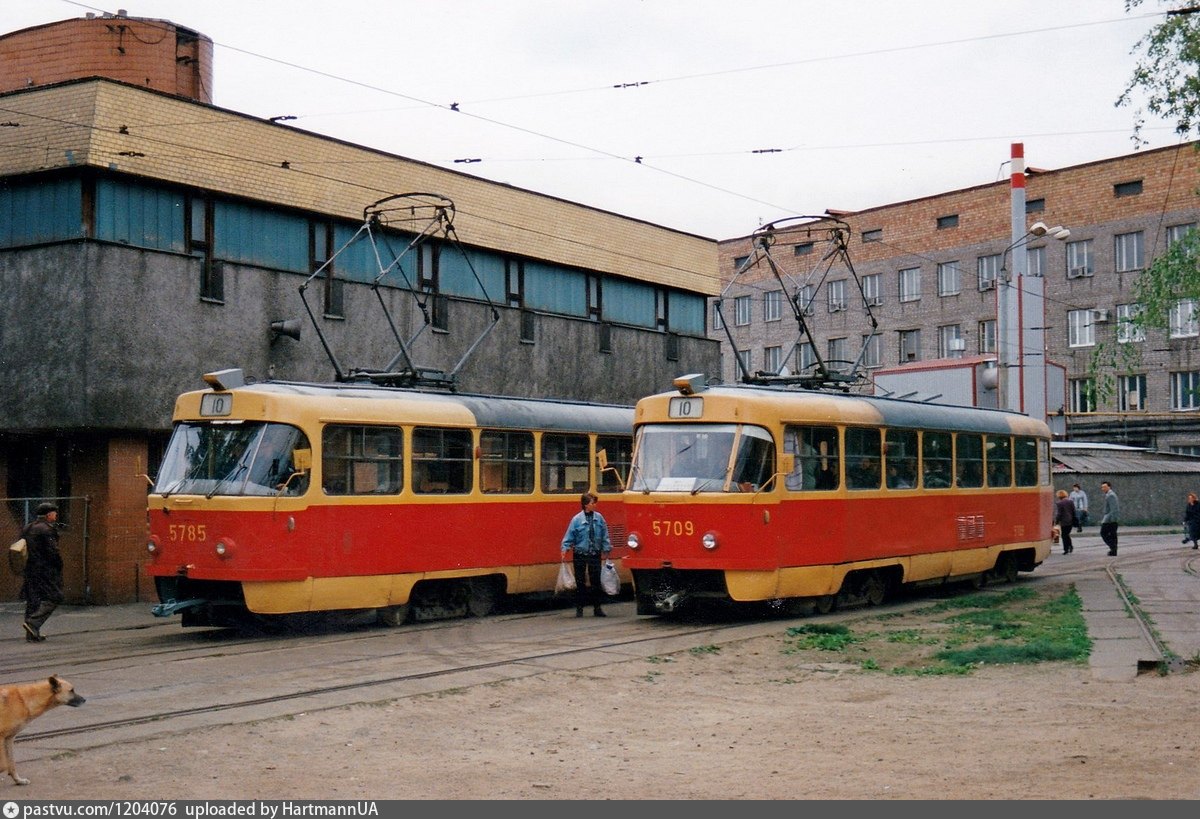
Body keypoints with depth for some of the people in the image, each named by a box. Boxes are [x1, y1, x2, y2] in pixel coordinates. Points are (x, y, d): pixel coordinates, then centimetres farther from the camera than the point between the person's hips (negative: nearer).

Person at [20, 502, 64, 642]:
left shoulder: (28, 528, 13)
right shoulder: (47, 529, -14)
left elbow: (25, 547, 14)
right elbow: (53, 551, -17)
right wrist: (59, 566, -4)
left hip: (30, 569, 9)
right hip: (46, 569, -9)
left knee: (33, 599, 10)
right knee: (53, 598, -2)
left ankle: (32, 634, 11)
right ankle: (33, 623, -14)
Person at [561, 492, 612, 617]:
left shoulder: (599, 518, 1)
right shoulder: (577, 519, -7)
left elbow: (605, 535, 7)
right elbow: (569, 536, -4)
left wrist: (606, 549, 5)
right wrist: (565, 549, -14)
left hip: (595, 555, 2)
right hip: (580, 555, -2)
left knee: (596, 581, 6)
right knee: (580, 583, 5)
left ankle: (597, 608, 15)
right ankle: (579, 608, 13)